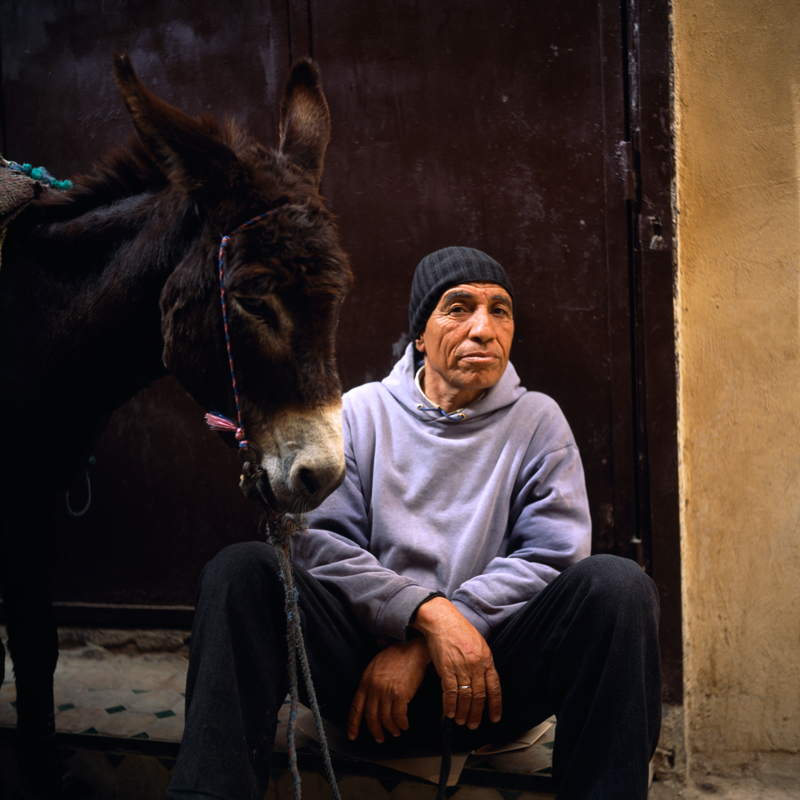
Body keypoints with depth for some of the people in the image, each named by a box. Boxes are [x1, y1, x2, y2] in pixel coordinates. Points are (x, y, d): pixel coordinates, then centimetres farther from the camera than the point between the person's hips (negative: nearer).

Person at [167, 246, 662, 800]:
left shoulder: (538, 421, 8)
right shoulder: (361, 412, 8)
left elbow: (552, 555, -4)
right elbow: (317, 541, -4)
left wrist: (420, 649, -12)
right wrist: (428, 613, -21)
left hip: (489, 678, 0)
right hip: (366, 661, 0)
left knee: (616, 584, -26)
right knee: (244, 568, -23)